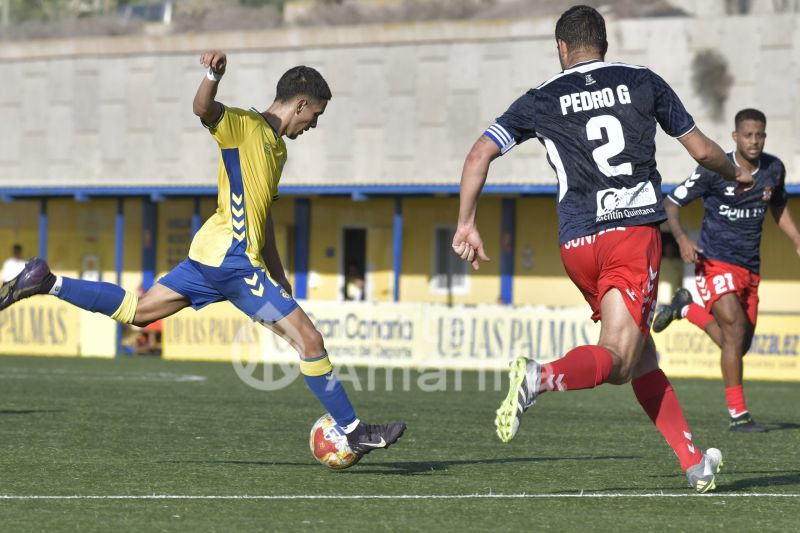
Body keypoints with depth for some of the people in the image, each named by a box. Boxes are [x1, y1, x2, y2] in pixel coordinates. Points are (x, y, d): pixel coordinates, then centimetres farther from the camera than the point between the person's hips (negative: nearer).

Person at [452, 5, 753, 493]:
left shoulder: (542, 100, 12)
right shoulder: (643, 82, 11)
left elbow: (480, 155, 2)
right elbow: (702, 149, 17)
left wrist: (467, 223, 9)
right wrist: (737, 174, 37)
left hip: (577, 242, 3)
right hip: (634, 231, -3)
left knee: (641, 356, 15)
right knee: (616, 360, -12)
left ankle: (694, 461, 15)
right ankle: (541, 376, -40)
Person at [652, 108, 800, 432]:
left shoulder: (774, 169, 3)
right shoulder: (714, 170, -11)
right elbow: (671, 204, -6)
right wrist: (682, 239, -23)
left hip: (750, 269, 6)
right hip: (715, 263, -6)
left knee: (737, 347, 9)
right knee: (735, 328, -22)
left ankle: (686, 309, 34)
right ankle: (738, 414, -16)